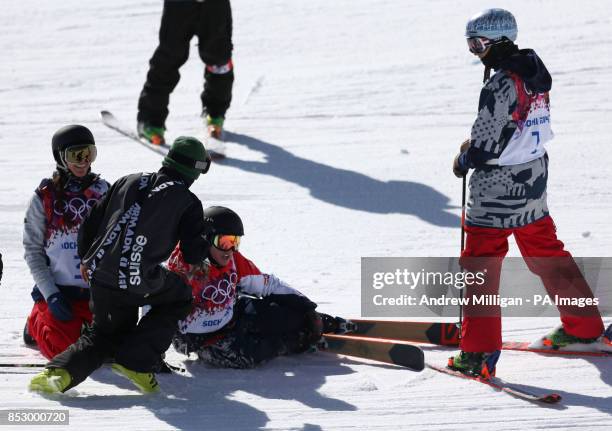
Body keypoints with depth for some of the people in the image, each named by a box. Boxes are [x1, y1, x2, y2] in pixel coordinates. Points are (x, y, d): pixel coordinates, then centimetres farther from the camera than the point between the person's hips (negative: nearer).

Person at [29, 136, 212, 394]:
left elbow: (91, 223, 20)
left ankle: (60, 372, 2)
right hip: (139, 282, -5)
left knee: (105, 333, 27)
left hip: (99, 274, 5)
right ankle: (135, 361, 9)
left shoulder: (128, 182, 17)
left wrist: (85, 259, 35)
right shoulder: (188, 202, 3)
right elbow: (193, 255, 3)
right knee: (179, 300, 24)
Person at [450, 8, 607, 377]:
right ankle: (583, 326, 30)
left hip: (497, 188, -8)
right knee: (547, 254, 22)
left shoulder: (500, 86, -23)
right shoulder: (536, 71, 3)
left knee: (481, 267, 0)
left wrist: (464, 159, 0)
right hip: (534, 179, 8)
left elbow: (485, 146, -22)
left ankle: (479, 352, -1)